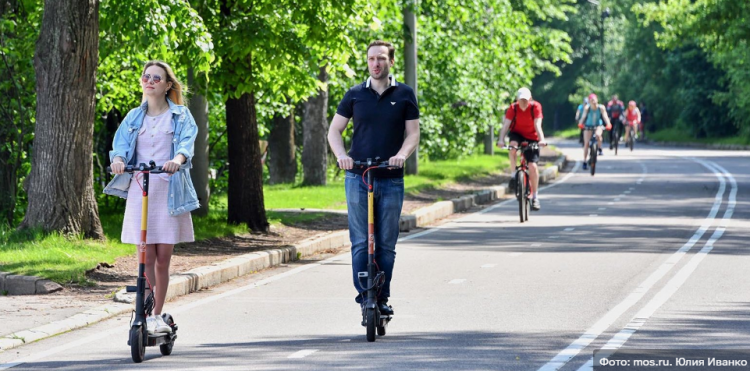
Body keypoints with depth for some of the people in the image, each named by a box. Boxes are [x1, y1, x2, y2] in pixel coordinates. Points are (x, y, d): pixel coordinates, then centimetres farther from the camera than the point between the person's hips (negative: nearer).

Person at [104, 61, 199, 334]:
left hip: (169, 191, -1)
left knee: (163, 257, 1)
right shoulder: (134, 117, 13)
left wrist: (177, 159, -33)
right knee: (147, 256, -5)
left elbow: (187, 142, -10)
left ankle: (157, 316, 12)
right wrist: (118, 159, -25)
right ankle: (147, 314, -2)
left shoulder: (181, 116, 6)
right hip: (140, 189, 1)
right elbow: (121, 143, -1)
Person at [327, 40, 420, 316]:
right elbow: (334, 130, 9)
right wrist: (341, 155, -11)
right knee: (360, 242, -5)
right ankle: (364, 295, -4)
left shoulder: (404, 94, 5)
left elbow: (413, 134, 4)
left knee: (387, 244, 4)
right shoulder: (355, 95, 6)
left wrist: (402, 154, -17)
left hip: (392, 180, 0)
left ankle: (382, 298, 11)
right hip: (358, 178, 0)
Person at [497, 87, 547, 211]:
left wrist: (541, 139, -42)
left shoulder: (535, 107, -19)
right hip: (517, 134, 1)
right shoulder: (513, 108, -16)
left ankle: (535, 196, -1)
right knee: (512, 146, -35)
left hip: (531, 137, -1)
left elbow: (537, 125, -27)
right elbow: (506, 124, -23)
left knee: (533, 165, -12)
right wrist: (501, 139, -39)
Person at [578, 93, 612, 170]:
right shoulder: (587, 108, -17)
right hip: (588, 126, 0)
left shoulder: (601, 108, -17)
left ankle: (600, 149, -7)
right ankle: (585, 162, 1)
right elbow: (583, 116, -26)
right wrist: (580, 123, -45)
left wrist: (608, 124, -42)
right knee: (586, 143, -8)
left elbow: (605, 116, -25)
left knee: (598, 135, -34)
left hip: (598, 126, 0)